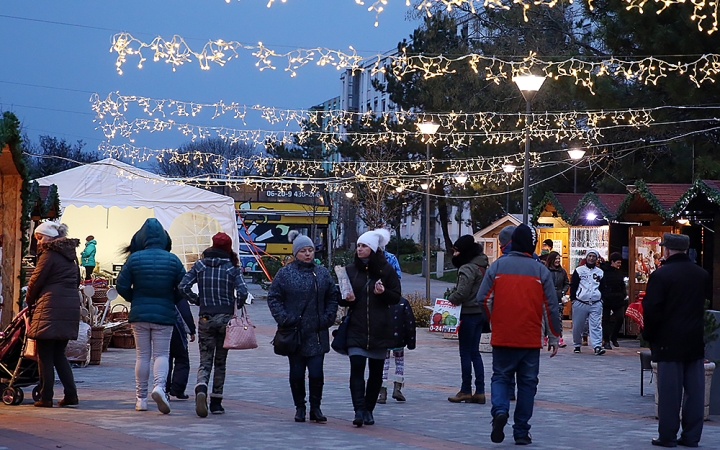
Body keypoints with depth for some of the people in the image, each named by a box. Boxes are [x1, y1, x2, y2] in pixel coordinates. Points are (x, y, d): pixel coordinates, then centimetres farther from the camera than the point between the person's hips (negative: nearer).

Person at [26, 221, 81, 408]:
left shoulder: (49, 254, -6)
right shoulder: (70, 256, 18)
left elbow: (36, 281, -5)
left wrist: (29, 301, 12)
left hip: (50, 309, -8)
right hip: (71, 307, 8)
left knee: (45, 355, -1)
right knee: (59, 354, 14)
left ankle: (46, 397, -2)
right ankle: (71, 394, 5)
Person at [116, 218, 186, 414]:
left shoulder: (134, 259, -4)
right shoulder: (173, 260, -4)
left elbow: (122, 286, -4)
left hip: (139, 314, 1)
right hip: (164, 315, -1)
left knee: (142, 355, 10)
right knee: (162, 354, 4)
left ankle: (141, 398, 12)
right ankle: (159, 385, -23)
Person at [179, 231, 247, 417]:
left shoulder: (199, 266, 2)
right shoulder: (233, 268, -2)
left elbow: (183, 286, -6)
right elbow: (242, 292, -14)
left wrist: (197, 300, 8)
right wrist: (236, 306, 4)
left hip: (205, 318, 1)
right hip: (226, 318, 0)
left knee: (205, 361, 1)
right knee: (220, 362, 12)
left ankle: (201, 390, -28)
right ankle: (216, 402, 14)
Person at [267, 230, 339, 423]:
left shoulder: (322, 273, 8)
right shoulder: (285, 273, 0)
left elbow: (333, 297, 15)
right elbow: (273, 298, 1)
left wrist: (329, 317, 2)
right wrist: (283, 319, -9)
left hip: (317, 334, 1)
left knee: (316, 372, -4)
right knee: (297, 373, 6)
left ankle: (315, 407, 7)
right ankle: (299, 407, 17)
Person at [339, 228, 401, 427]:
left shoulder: (386, 270, 1)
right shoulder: (350, 270, 7)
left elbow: (396, 297, 2)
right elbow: (340, 298, 13)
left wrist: (383, 293, -17)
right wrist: (347, 299, -9)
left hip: (379, 329, 0)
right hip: (356, 327, 1)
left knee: (376, 371, 7)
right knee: (356, 369, -13)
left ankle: (369, 410, 19)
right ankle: (359, 411, -18)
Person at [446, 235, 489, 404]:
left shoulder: (468, 269, -16)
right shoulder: (482, 266, 12)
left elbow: (461, 293, -22)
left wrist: (447, 301, -5)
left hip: (468, 313, -9)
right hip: (480, 313, 9)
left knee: (465, 353, 0)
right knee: (475, 352, 12)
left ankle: (466, 391, 6)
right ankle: (480, 391, 10)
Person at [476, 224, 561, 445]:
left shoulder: (497, 266, -1)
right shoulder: (540, 270, 0)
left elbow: (484, 299, -2)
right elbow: (551, 306, 0)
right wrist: (554, 337, 10)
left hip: (502, 337, 0)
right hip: (531, 339, 0)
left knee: (501, 377, 13)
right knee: (527, 382, 10)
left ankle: (499, 410, -14)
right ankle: (521, 431, 10)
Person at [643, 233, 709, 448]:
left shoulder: (660, 275, -12)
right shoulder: (702, 274, 6)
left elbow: (651, 309, -14)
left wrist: (649, 335, -3)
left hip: (669, 341, -5)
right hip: (695, 341, 5)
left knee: (669, 389, 0)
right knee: (694, 389, 8)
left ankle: (667, 436, 3)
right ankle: (691, 436, 11)